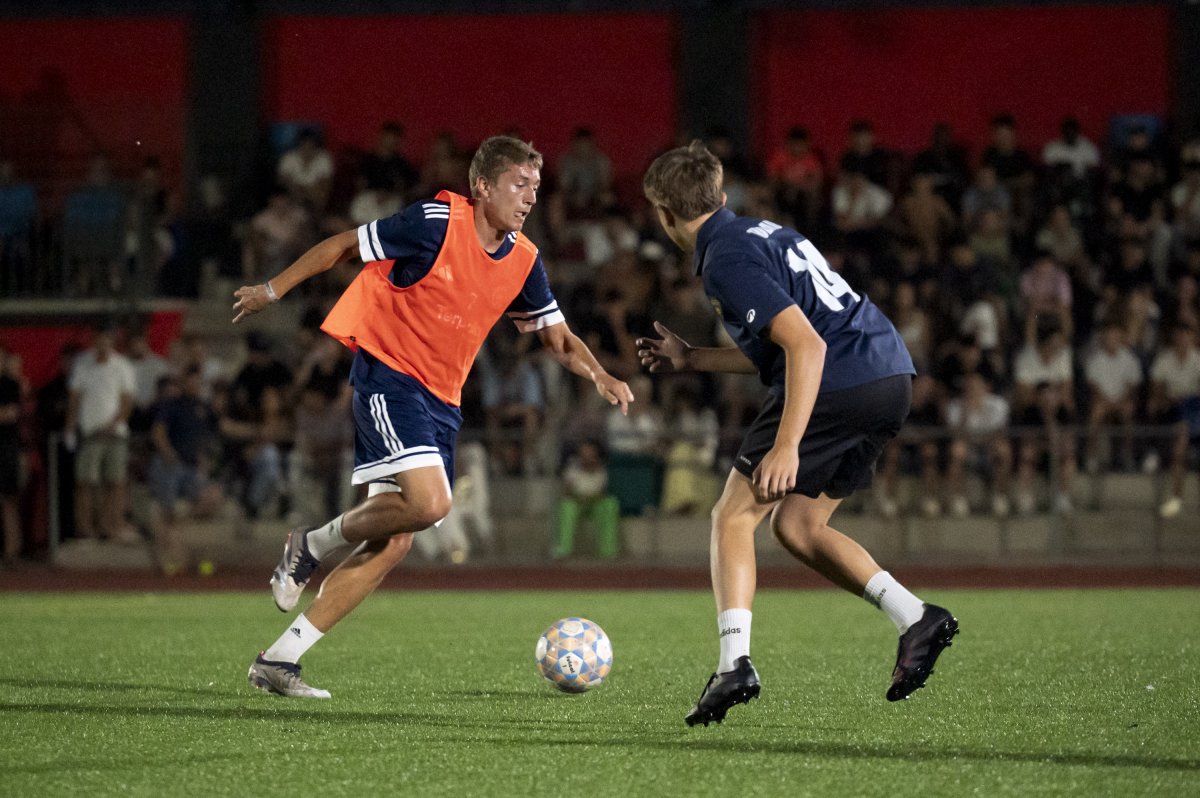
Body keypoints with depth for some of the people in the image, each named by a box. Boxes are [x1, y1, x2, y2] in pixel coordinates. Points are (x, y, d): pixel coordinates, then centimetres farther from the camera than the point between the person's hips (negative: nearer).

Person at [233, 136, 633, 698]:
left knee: (394, 543, -1)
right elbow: (344, 246, -4)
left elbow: (557, 337, 15)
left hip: (441, 399, 7)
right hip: (387, 373, -7)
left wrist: (600, 376, -4)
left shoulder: (522, 261, 6)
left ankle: (279, 660, 4)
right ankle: (314, 545, 0)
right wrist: (273, 291, 0)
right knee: (429, 503, -27)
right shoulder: (437, 224, -13)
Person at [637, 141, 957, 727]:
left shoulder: (727, 260, -9)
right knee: (795, 524, 17)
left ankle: (734, 663, -9)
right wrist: (690, 360, 35)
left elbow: (806, 345, -20)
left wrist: (786, 447, -23)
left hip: (837, 386, -9)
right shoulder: (764, 233, 22)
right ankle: (915, 619, 4)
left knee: (733, 517, 2)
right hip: (891, 377, 9)